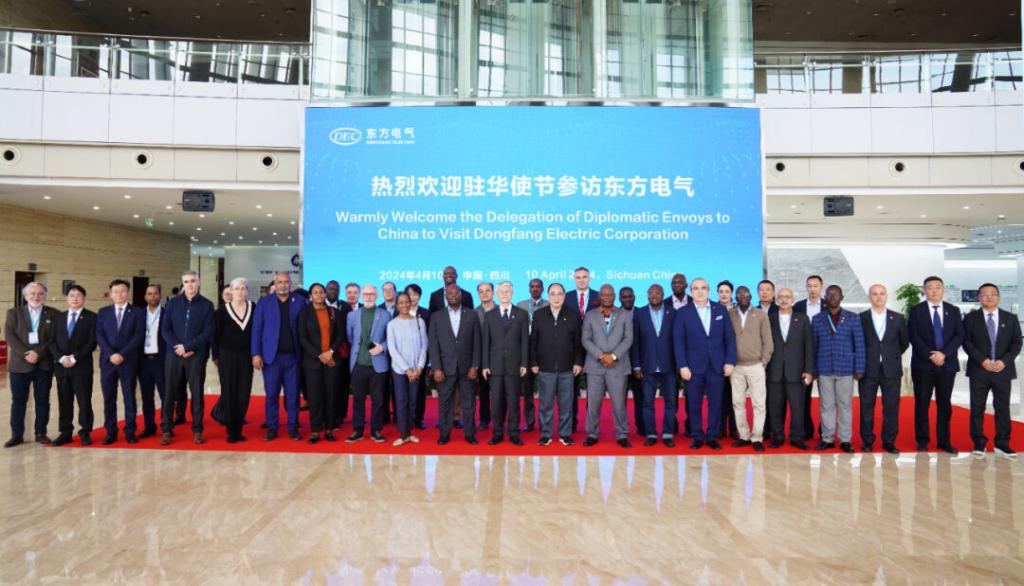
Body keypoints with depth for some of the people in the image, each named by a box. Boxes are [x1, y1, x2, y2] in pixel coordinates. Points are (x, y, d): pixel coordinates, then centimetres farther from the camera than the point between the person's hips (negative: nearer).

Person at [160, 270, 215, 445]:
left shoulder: (207, 305, 1)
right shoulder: (173, 303, 7)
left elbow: (208, 332, -4)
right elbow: (165, 329, 3)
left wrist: (187, 347, -12)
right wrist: (176, 347, -10)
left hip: (197, 355, -1)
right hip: (174, 354, 2)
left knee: (197, 393, 4)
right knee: (170, 392, 4)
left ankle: (197, 430, 12)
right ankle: (167, 430, 14)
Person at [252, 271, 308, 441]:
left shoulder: (300, 301, 4)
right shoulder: (264, 302, 3)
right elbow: (256, 329, 1)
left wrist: (304, 352, -3)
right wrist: (256, 354, -6)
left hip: (293, 356, 0)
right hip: (271, 355, 0)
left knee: (293, 394, 6)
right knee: (272, 394, 6)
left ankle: (293, 428, 16)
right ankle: (272, 428, 16)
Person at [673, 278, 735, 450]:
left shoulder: (720, 310, 7)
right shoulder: (683, 312, 1)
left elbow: (730, 337, 6)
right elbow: (678, 341, -2)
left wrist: (730, 361, -2)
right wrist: (682, 366, -9)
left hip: (717, 365, 1)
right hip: (694, 366, -1)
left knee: (715, 403, 5)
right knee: (694, 404, 4)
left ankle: (712, 436, 17)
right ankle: (697, 437, 16)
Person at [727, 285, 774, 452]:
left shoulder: (761, 315, 2)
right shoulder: (729, 314, 3)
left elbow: (767, 340, 3)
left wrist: (764, 361, -3)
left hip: (755, 366, -1)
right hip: (735, 367, 1)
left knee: (759, 403, -1)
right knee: (738, 402, 5)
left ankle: (757, 438, 7)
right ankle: (743, 436, 16)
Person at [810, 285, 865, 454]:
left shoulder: (853, 318, 3)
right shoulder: (817, 319, 7)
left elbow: (859, 345, 1)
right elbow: (813, 346, 7)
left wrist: (859, 369, -4)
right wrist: (812, 369, 3)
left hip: (845, 369, -1)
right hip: (824, 370, 1)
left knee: (845, 405, 4)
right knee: (826, 405, 5)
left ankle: (845, 440, 13)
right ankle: (827, 439, 14)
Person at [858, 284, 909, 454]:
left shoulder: (898, 318, 6)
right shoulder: (861, 318, 1)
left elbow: (904, 342, 14)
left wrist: (893, 356, 9)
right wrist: (863, 360, 4)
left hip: (891, 370, 1)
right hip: (868, 370, -1)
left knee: (891, 407, 3)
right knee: (866, 407, 3)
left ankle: (889, 441, 14)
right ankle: (867, 441, 13)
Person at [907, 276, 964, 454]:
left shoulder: (953, 310, 9)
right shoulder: (916, 310, 2)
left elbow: (959, 335, 1)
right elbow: (913, 336, -5)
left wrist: (944, 353, -13)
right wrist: (930, 355, -14)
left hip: (947, 364, 2)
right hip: (923, 364, -2)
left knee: (945, 404, 6)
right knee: (922, 404, 3)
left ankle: (944, 441, 14)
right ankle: (922, 440, 12)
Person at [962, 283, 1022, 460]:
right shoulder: (970, 318, 3)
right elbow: (967, 343, -2)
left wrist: (1005, 361, -11)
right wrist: (982, 360, -14)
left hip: (1003, 370, 1)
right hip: (979, 370, -1)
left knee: (1003, 407, 5)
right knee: (977, 408, 2)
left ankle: (1002, 444, 14)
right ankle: (979, 444, 10)